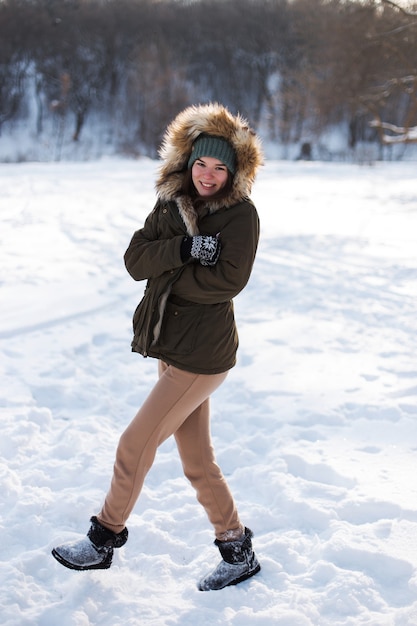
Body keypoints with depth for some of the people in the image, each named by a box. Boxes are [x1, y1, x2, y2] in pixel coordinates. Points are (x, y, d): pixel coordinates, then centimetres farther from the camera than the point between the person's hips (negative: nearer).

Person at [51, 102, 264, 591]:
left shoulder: (241, 214, -10)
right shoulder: (172, 205, 7)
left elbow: (227, 280, -22)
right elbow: (135, 258, -4)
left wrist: (165, 277, -12)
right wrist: (184, 249, -21)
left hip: (202, 356, -7)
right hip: (173, 348, 8)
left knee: (135, 445, -1)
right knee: (197, 463, 14)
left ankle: (104, 539, 19)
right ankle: (238, 552, 28)